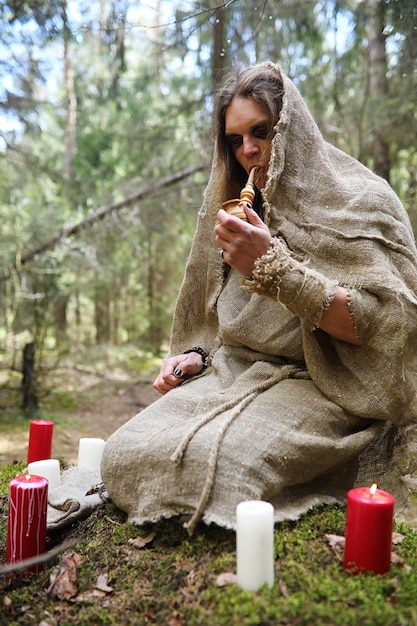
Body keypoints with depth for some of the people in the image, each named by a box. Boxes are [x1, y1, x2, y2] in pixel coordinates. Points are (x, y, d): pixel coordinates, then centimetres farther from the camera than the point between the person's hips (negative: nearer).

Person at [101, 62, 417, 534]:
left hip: (317, 385, -5)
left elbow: (379, 324, -15)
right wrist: (198, 355, 4)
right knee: (125, 452, -16)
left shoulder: (358, 201, -2)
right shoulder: (243, 211, 18)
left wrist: (274, 266, -21)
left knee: (209, 463, -31)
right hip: (234, 373, 6)